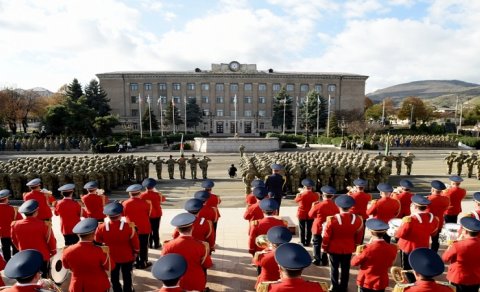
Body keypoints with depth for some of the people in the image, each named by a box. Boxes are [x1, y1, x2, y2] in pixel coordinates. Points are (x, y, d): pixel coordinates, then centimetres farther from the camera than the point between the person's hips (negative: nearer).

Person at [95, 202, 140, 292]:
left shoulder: (101, 228, -20)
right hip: (127, 257, -1)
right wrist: (135, 252, 7)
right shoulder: (129, 226, -25)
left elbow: (97, 242, -1)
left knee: (114, 278, 21)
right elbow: (135, 242, -12)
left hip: (111, 257, 1)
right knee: (127, 277, 18)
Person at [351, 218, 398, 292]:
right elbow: (390, 264, 6)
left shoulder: (367, 249, -25)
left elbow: (354, 263, -11)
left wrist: (358, 253, 3)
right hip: (381, 283, 3)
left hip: (366, 282, -3)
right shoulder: (392, 248, -13)